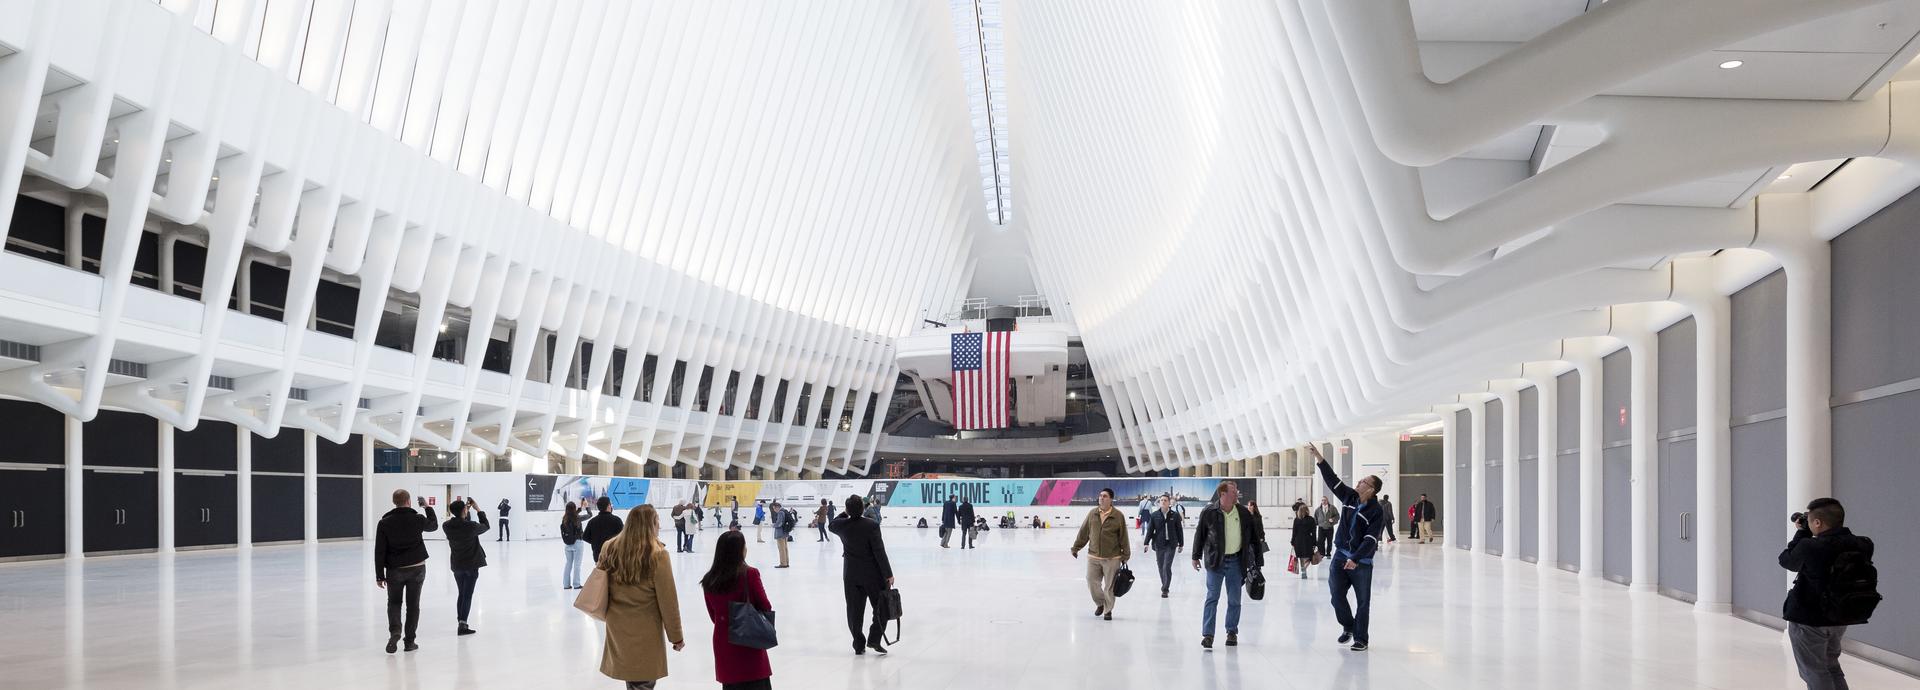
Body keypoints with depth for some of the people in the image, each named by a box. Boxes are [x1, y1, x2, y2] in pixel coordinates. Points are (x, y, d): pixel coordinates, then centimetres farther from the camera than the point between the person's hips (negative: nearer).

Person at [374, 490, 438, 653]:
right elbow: (434, 525, 16)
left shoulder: (384, 523, -8)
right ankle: (409, 641, 10)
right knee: (413, 604, 10)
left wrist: (379, 575, -1)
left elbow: (379, 552, -7)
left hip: (395, 570, 0)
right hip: (417, 568, 0)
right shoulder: (417, 519, -7)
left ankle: (394, 631, -9)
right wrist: (428, 507, 29)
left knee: (394, 602, 16)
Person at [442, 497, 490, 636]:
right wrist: (478, 509, 3)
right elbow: (485, 526, -1)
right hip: (471, 564, -5)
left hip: (457, 565, 5)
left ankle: (460, 622, 21)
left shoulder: (447, 526, -7)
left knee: (461, 594, 18)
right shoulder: (471, 526, -21)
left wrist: (467, 509, 10)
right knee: (468, 595, 0)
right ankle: (463, 625, -5)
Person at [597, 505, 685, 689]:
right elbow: (667, 600, -12)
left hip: (617, 628, 5)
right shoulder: (657, 555, -16)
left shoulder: (611, 548, -3)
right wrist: (676, 636, -2)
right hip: (646, 633, -5)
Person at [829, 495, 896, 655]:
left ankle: (859, 645, 14)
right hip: (872, 574, -4)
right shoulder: (871, 525, -18)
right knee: (882, 607, 11)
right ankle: (874, 639, 1)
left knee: (854, 611, 11)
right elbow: (879, 552, -17)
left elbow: (831, 526, 21)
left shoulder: (842, 525, -6)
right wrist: (888, 574, -12)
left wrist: (845, 514, 15)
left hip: (851, 575, 4)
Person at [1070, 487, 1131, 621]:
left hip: (1112, 558, -3)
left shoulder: (1118, 516, -7)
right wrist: (1076, 547, 11)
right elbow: (1083, 532, 10)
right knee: (1092, 582, 5)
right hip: (1093, 556, 3)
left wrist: (1125, 556, -1)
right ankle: (1100, 604, 31)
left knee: (1109, 586, 4)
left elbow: (1123, 538, -3)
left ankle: (1108, 610, 21)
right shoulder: (1092, 514, 2)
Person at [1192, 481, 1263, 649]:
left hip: (1236, 561, 3)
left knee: (1234, 600, 9)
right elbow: (1200, 534, 3)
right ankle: (1207, 634, -1)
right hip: (1215, 560, -2)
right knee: (1212, 598, -4)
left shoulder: (1244, 513, -2)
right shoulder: (1209, 512, -9)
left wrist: (1258, 560, 5)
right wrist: (1196, 556, 7)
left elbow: (1255, 537, 6)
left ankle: (1232, 632, 23)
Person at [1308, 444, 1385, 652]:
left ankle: (1360, 638, 11)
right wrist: (1319, 459, -3)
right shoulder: (1349, 496, 4)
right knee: (1337, 596, 5)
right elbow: (1332, 479, 5)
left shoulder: (1376, 511, -14)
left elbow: (1370, 539, -20)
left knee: (1363, 601, 2)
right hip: (1341, 556, 5)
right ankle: (1348, 626, 28)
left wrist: (1355, 559, -28)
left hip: (1361, 562, -5)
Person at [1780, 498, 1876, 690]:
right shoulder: (1863, 546, -6)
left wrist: (1802, 533, 5)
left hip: (1809, 620, -6)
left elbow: (1786, 560, -4)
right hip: (1841, 619, 6)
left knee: (1814, 672, 4)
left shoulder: (1809, 547, -24)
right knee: (1831, 667, 24)